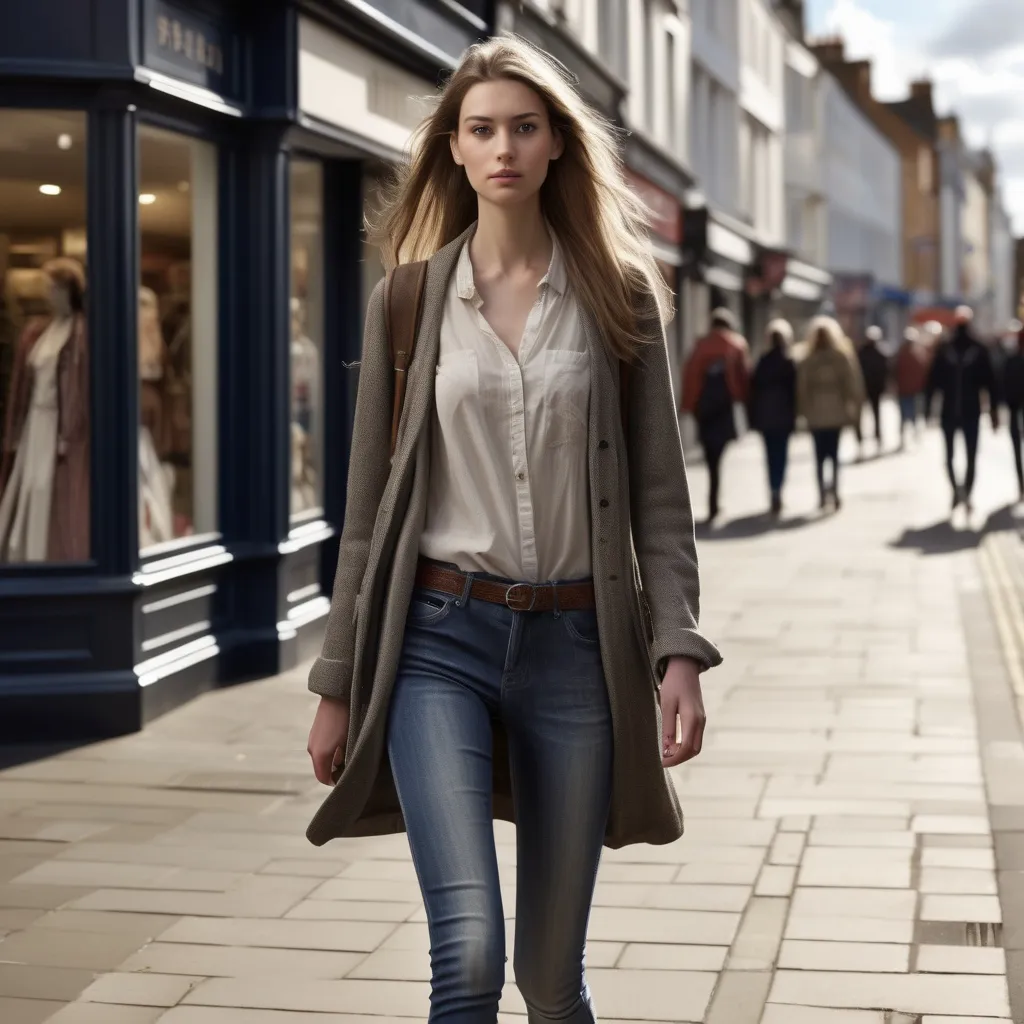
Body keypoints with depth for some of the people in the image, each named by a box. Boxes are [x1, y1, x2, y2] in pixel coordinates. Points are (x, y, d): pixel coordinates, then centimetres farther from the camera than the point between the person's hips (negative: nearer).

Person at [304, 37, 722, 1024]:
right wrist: (338, 683, 8)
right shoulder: (408, 300, 5)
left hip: (575, 645, 1)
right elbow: (368, 503, 8)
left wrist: (678, 649, -7)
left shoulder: (619, 295, 5)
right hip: (440, 640, -1)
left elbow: (658, 491, 4)